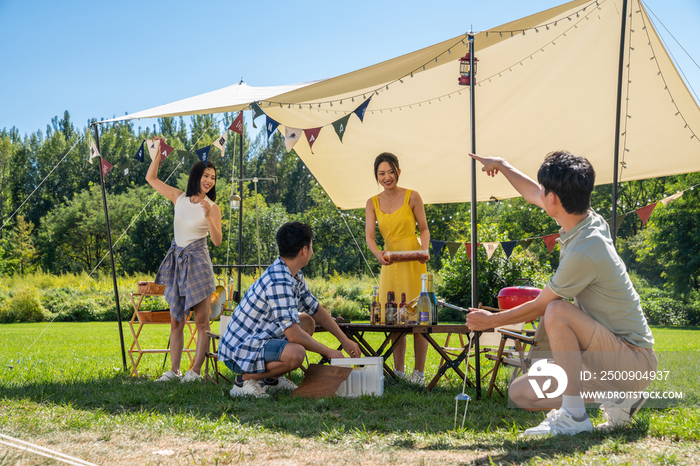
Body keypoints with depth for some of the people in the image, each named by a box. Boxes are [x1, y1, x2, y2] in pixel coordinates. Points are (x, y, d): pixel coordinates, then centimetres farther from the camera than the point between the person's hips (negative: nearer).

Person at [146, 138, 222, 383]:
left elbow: (217, 241, -13)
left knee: (201, 321, -4)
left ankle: (196, 371, 0)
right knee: (176, 321, 7)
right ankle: (173, 370, 13)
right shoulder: (179, 198, 6)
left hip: (198, 262, -4)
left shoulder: (212, 208, -4)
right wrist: (159, 152, 5)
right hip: (177, 261, 4)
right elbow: (151, 178, 11)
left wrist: (208, 217, -25)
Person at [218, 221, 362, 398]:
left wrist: (344, 340, 17)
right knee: (295, 353, -32)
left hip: (259, 338, 11)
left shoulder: (294, 276, 6)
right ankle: (245, 380, -10)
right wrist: (328, 352, -15)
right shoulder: (279, 282, -26)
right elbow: (293, 334, -28)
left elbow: (316, 310, 19)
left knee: (307, 321, 16)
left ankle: (271, 379, 13)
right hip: (239, 350, -11)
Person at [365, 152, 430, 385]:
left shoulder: (412, 197, -2)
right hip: (389, 263, 3)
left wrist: (424, 249, -13)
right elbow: (369, 235, -2)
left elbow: (424, 228, 5)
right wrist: (378, 254, -21)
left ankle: (419, 372, 5)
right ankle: (398, 371, 15)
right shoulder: (372, 203, 6)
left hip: (413, 261, -3)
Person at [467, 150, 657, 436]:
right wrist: (502, 166, 34)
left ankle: (574, 415, -22)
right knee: (520, 393, 4)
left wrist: (491, 320, 2)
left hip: (634, 361, -9)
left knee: (557, 311, -32)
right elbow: (532, 195, 21)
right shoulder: (590, 220, 1)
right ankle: (617, 398, 6)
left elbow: (538, 308, -14)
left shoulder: (584, 252, -27)